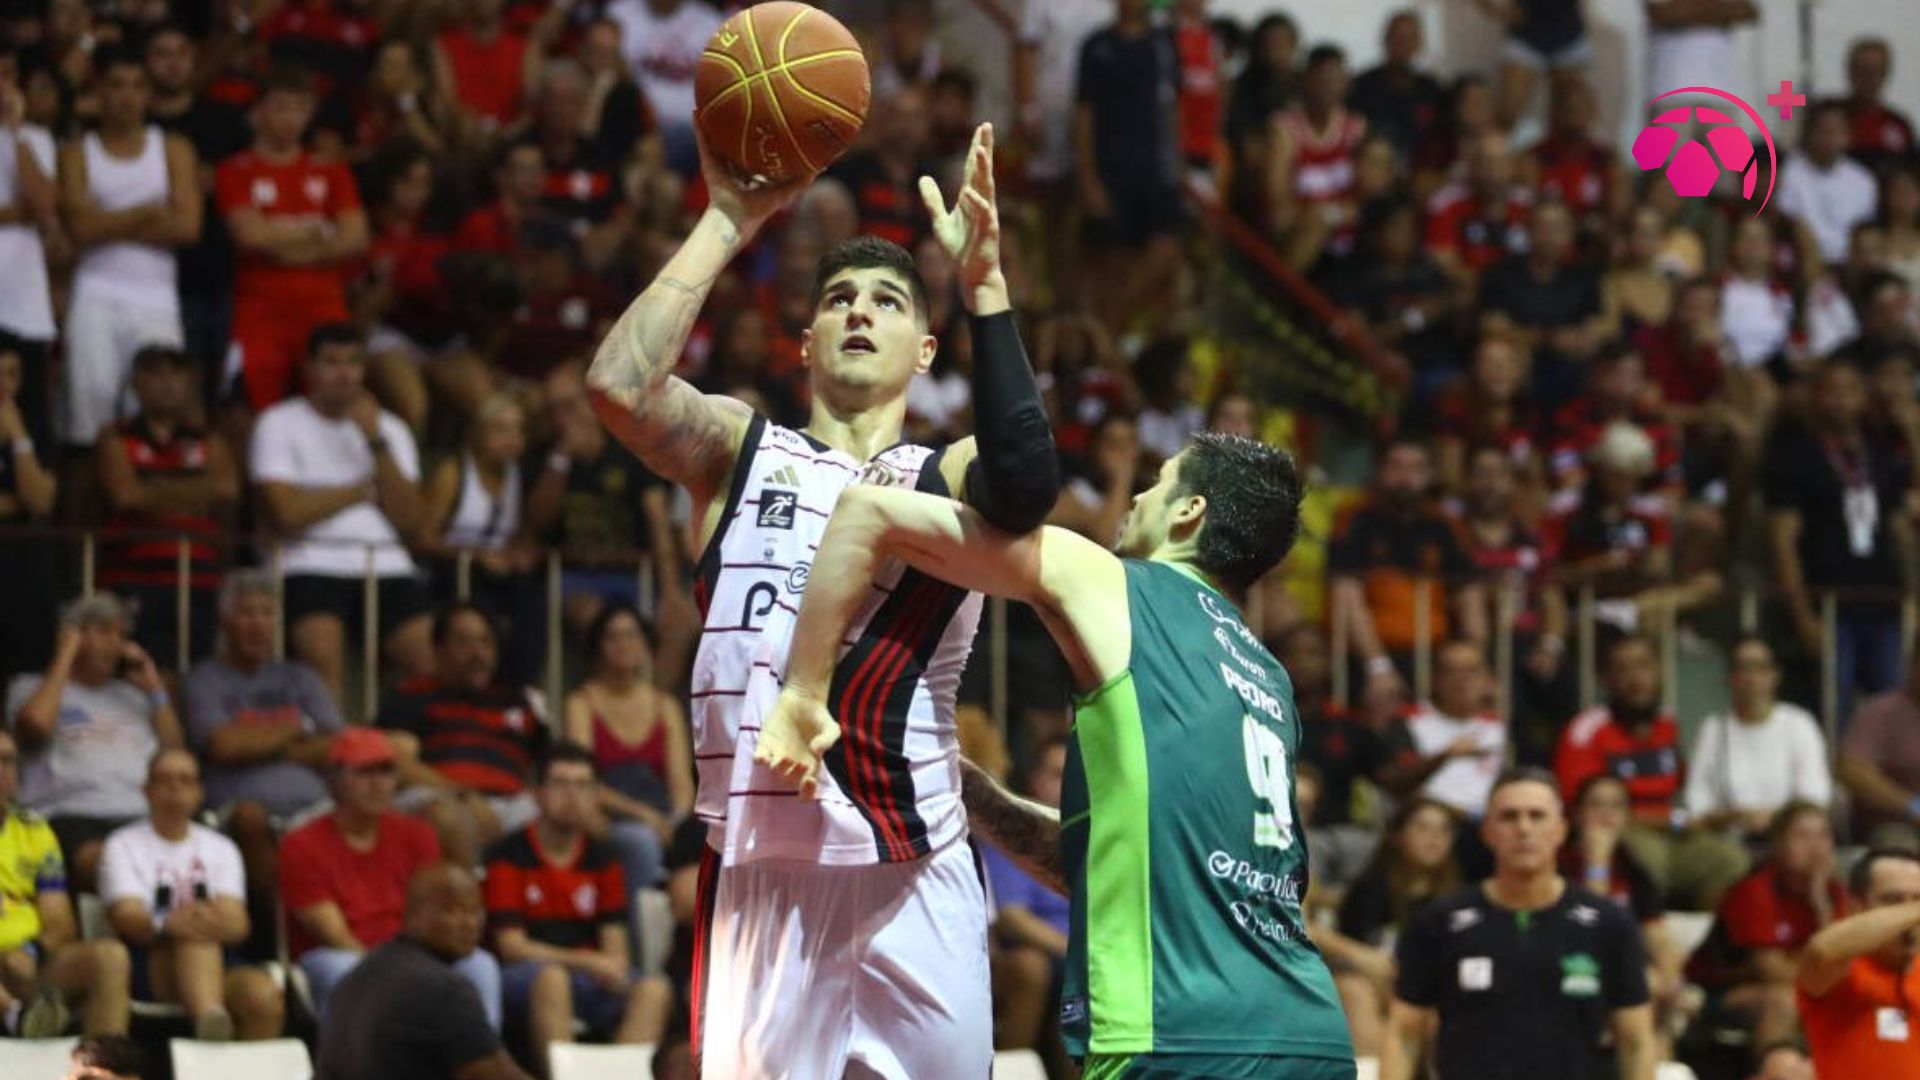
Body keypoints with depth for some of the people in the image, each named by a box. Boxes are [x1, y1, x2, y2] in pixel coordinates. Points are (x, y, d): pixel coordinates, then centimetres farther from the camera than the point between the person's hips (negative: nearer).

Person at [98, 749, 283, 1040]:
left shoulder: (220, 848, 21)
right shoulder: (124, 845, 12)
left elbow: (238, 924, 3)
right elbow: (125, 917, -7)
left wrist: (219, 922, -25)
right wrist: (166, 924, -32)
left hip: (217, 963, 4)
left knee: (264, 994, -31)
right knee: (194, 936, -38)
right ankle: (210, 1021, -69)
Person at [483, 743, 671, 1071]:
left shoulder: (602, 860, 14)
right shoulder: (508, 856, 0)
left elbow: (614, 944, 9)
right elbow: (511, 945, -7)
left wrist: (613, 966, -17)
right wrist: (588, 962, -16)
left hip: (589, 975, 4)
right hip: (524, 978, -4)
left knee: (653, 990, -23)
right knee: (551, 977, -38)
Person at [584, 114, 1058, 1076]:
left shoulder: (945, 479, 9)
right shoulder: (740, 450, 10)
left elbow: (1029, 486, -16)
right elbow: (619, 385, -11)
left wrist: (984, 286, -21)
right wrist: (726, 224, -10)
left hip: (917, 877, 1)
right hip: (761, 874, -1)